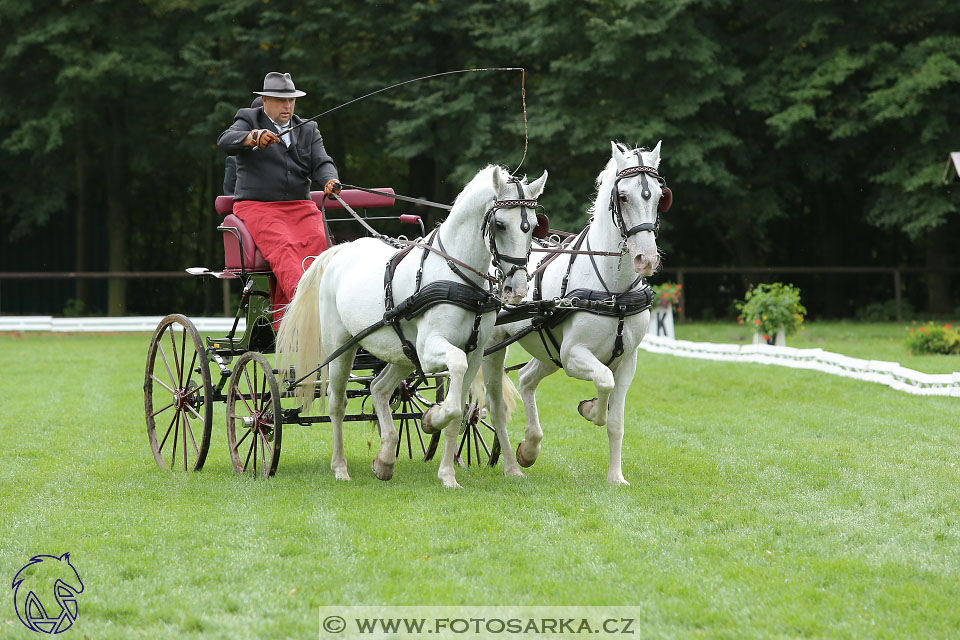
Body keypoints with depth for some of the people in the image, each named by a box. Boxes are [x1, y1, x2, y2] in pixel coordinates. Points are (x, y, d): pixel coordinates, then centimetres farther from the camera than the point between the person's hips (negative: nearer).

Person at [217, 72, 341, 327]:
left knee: (317, 240, -29)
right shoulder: (249, 120, 10)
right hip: (256, 207, -3)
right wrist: (254, 137, -33)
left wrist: (330, 181, -17)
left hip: (300, 206, 3)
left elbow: (321, 163, 8)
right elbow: (225, 141, -10)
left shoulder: (308, 130, 22)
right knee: (283, 246, -32)